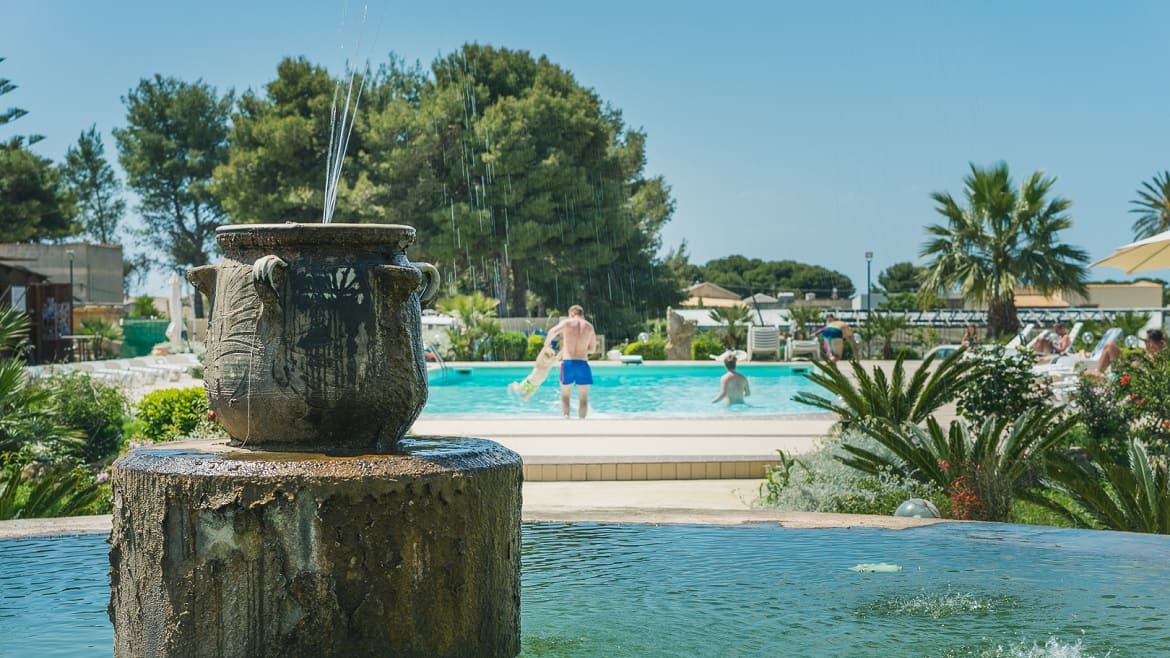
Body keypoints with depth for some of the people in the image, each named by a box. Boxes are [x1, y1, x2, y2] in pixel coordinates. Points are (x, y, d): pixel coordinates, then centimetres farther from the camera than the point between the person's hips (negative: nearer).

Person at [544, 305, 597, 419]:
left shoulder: (566, 322, 2)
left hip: (568, 362, -1)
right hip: (583, 363, 1)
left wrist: (547, 343, 0)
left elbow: (553, 331, -17)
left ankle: (566, 416, -8)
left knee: (565, 396, 11)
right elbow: (592, 349, 17)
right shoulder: (589, 326, 11)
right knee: (583, 398, 8)